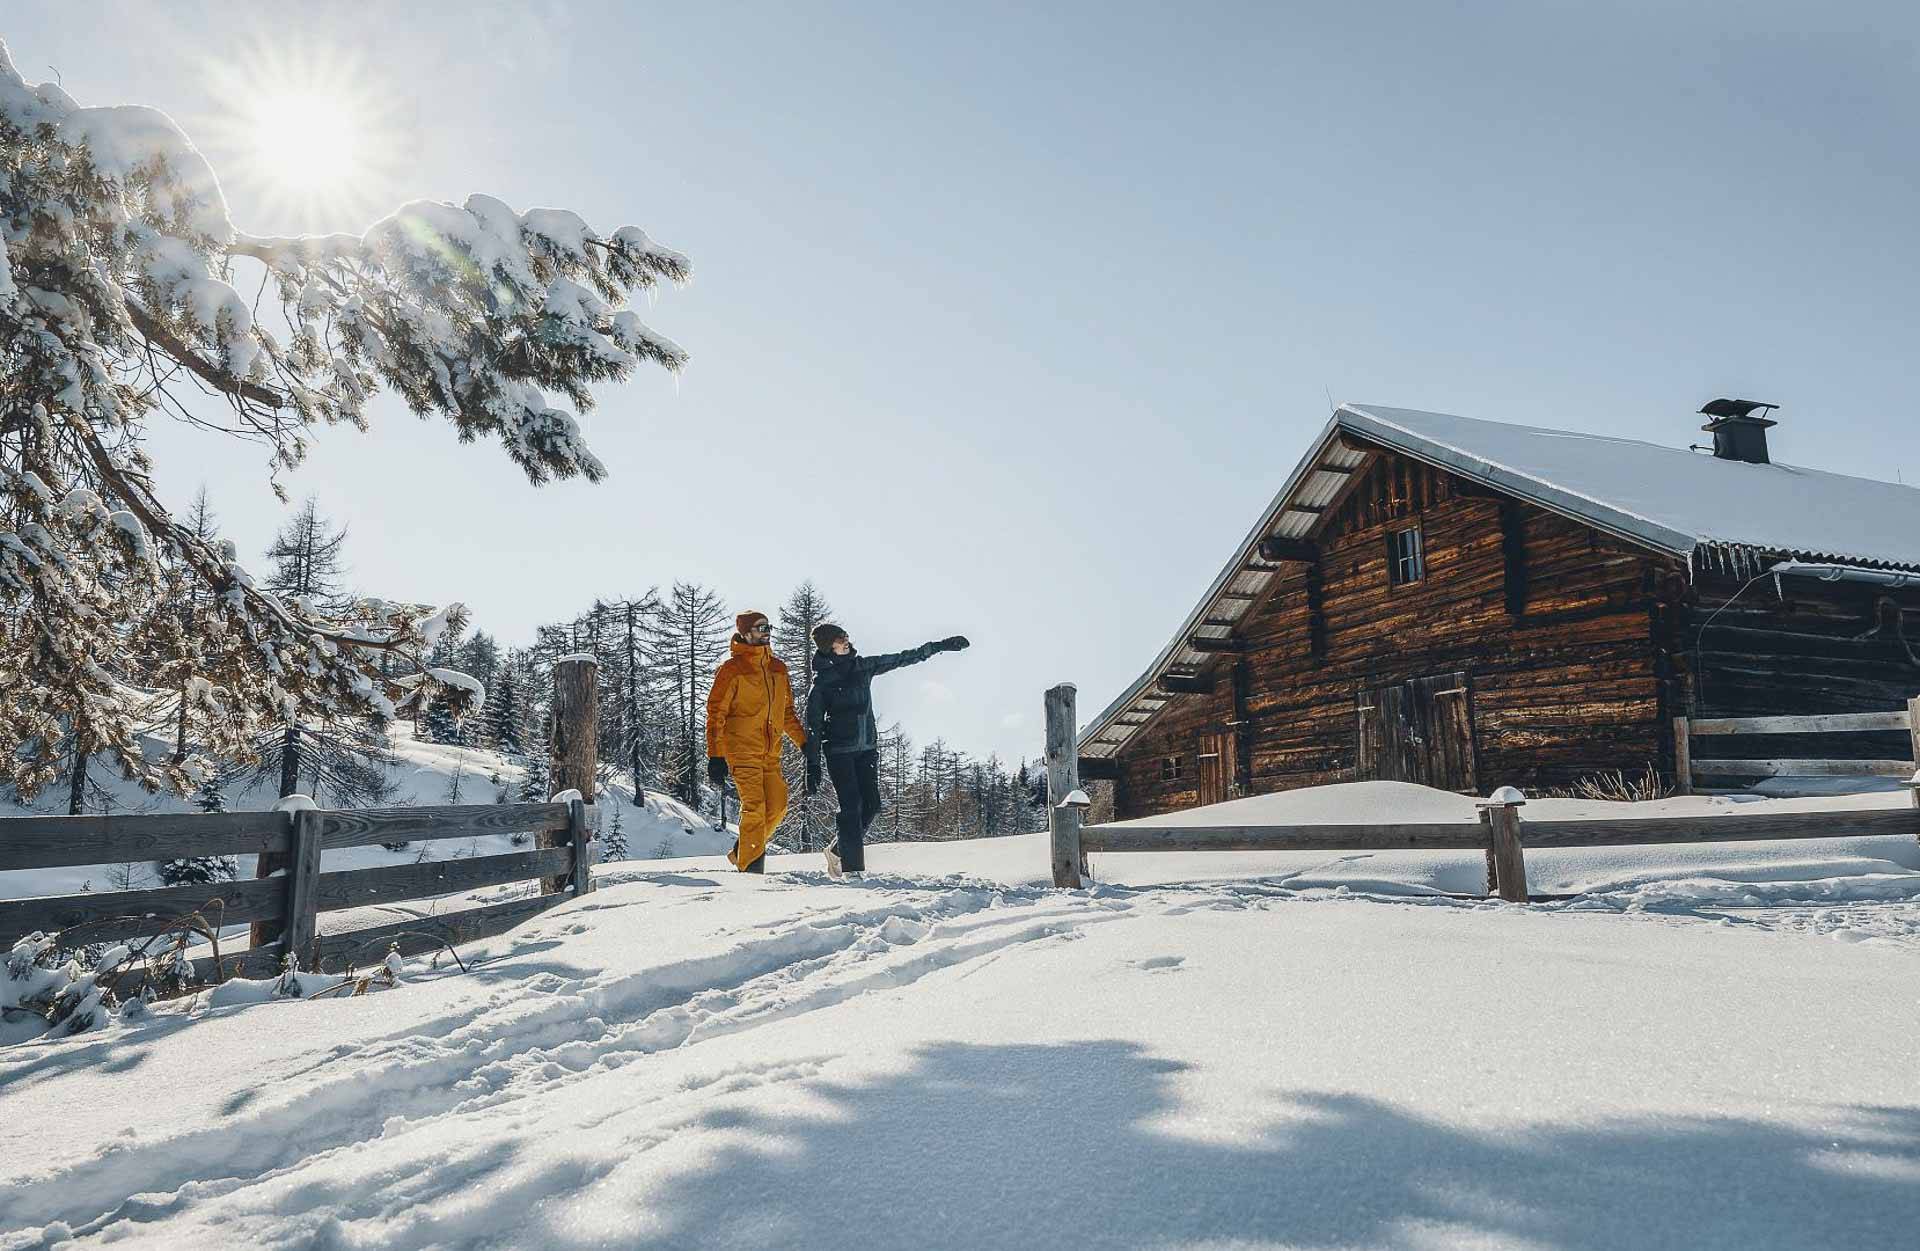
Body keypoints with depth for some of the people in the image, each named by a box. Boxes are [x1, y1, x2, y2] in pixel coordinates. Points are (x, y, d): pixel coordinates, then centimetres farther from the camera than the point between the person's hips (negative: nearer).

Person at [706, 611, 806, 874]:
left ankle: (742, 851, 21)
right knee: (754, 807, -12)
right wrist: (715, 758, -14)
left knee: (777, 806, 2)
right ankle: (750, 867, -3)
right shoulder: (732, 670, -6)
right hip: (742, 750, -6)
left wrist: (804, 743, 17)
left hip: (770, 752, 6)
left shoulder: (777, 668, 13)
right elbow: (715, 714, -8)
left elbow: (787, 711, 23)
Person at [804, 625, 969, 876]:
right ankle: (852, 868, -7)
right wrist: (812, 766, -10)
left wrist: (940, 646, 13)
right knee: (852, 807, -12)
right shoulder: (822, 681, -7)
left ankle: (838, 849, 20)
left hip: (867, 748, 5)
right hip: (839, 750, -5)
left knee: (871, 804, 0)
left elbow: (903, 658, 13)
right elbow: (814, 726, -6)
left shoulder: (863, 666, 6)